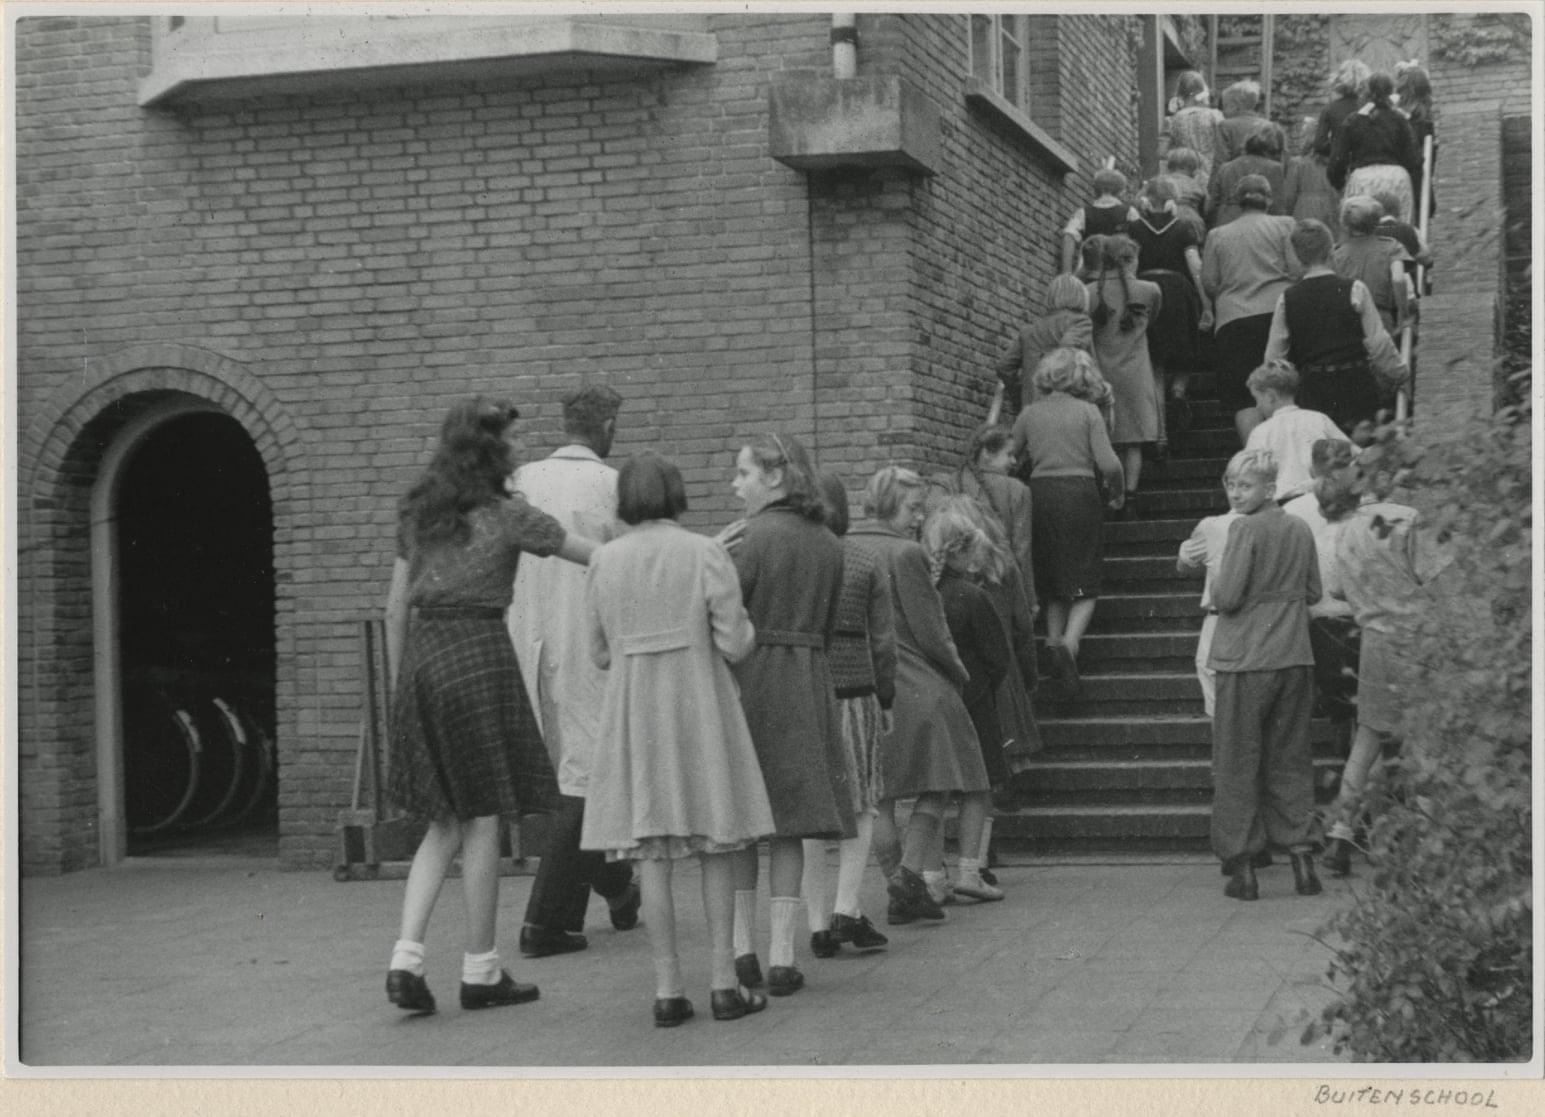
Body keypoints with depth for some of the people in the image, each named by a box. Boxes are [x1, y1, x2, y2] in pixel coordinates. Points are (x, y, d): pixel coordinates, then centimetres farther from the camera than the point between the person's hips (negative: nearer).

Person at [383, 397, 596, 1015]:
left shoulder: (417, 513, 12)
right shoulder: (508, 515, -4)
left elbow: (396, 606, 13)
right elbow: (599, 557, 0)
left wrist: (398, 685, 20)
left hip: (421, 658, 6)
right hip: (479, 656, -6)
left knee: (444, 822, 12)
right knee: (482, 818, 3)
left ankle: (406, 958, 0)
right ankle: (480, 971, 9)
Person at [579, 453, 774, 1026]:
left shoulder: (605, 561, 1)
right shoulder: (706, 554, -6)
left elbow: (599, 652, 6)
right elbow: (736, 643, -8)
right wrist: (746, 626, 14)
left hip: (633, 710, 2)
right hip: (700, 704, -2)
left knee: (652, 855, 3)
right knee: (716, 849, 7)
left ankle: (668, 989, 2)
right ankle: (723, 982, 5)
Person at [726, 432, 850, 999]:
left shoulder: (754, 537, -10)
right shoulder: (828, 545, 9)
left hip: (749, 677, -5)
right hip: (808, 685, 5)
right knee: (788, 823, 6)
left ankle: (742, 947, 6)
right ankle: (782, 955, 3)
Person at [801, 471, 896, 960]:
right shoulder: (865, 563, 1)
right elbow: (883, 640, 3)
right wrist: (886, 701, 12)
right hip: (853, 690, 0)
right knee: (860, 805, 13)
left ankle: (819, 924, 7)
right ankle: (847, 910, 1)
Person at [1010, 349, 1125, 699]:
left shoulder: (1029, 414, 5)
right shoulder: (1087, 411, -1)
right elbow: (1108, 463, -8)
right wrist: (1117, 493, 10)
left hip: (1040, 495, 3)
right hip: (1080, 494, -3)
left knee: (1050, 584, 17)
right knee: (1083, 584, 1)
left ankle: (1054, 640, 10)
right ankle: (1069, 643, -19)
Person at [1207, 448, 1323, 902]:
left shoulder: (1245, 529, -13)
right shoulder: (1301, 529, 6)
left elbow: (1227, 597, -17)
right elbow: (1314, 593, 14)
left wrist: (1217, 584, 4)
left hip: (1246, 660, -5)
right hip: (1295, 659, 6)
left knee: (1237, 763, 4)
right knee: (1291, 760, 13)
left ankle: (1242, 867, 5)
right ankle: (1300, 856, 9)